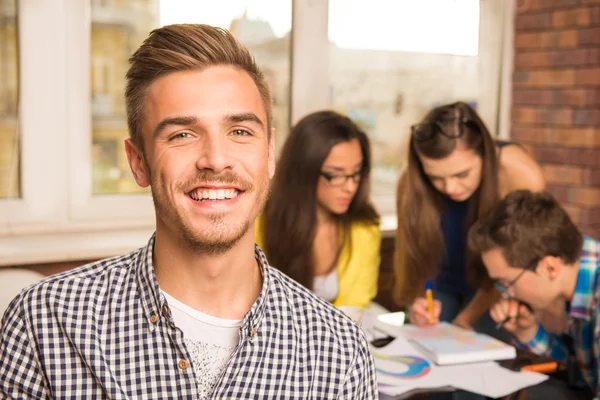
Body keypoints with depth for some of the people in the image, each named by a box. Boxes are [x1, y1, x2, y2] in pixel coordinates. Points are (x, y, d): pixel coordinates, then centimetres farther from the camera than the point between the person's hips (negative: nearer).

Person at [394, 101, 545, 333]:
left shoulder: (522, 175, -30)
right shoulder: (412, 183, -27)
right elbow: (409, 253, -16)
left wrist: (465, 319, -23)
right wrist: (417, 299, -36)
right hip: (438, 286, 0)